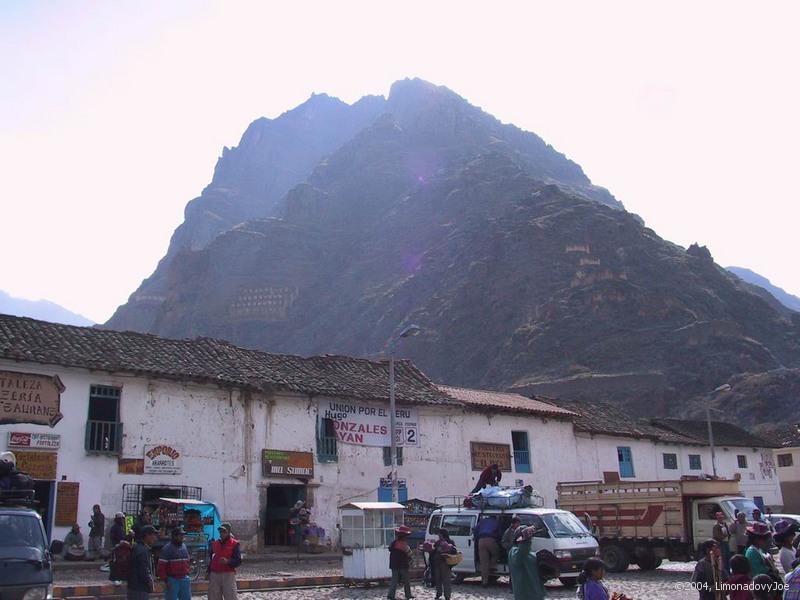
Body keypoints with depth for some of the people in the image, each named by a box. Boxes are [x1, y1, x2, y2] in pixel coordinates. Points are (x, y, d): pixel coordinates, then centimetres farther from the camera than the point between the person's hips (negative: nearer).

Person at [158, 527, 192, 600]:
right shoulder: (167, 549, -9)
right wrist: (165, 580, -14)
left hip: (184, 579, 6)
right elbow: (161, 567, -12)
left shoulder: (184, 547, 11)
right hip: (172, 580, -6)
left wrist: (187, 573, 12)